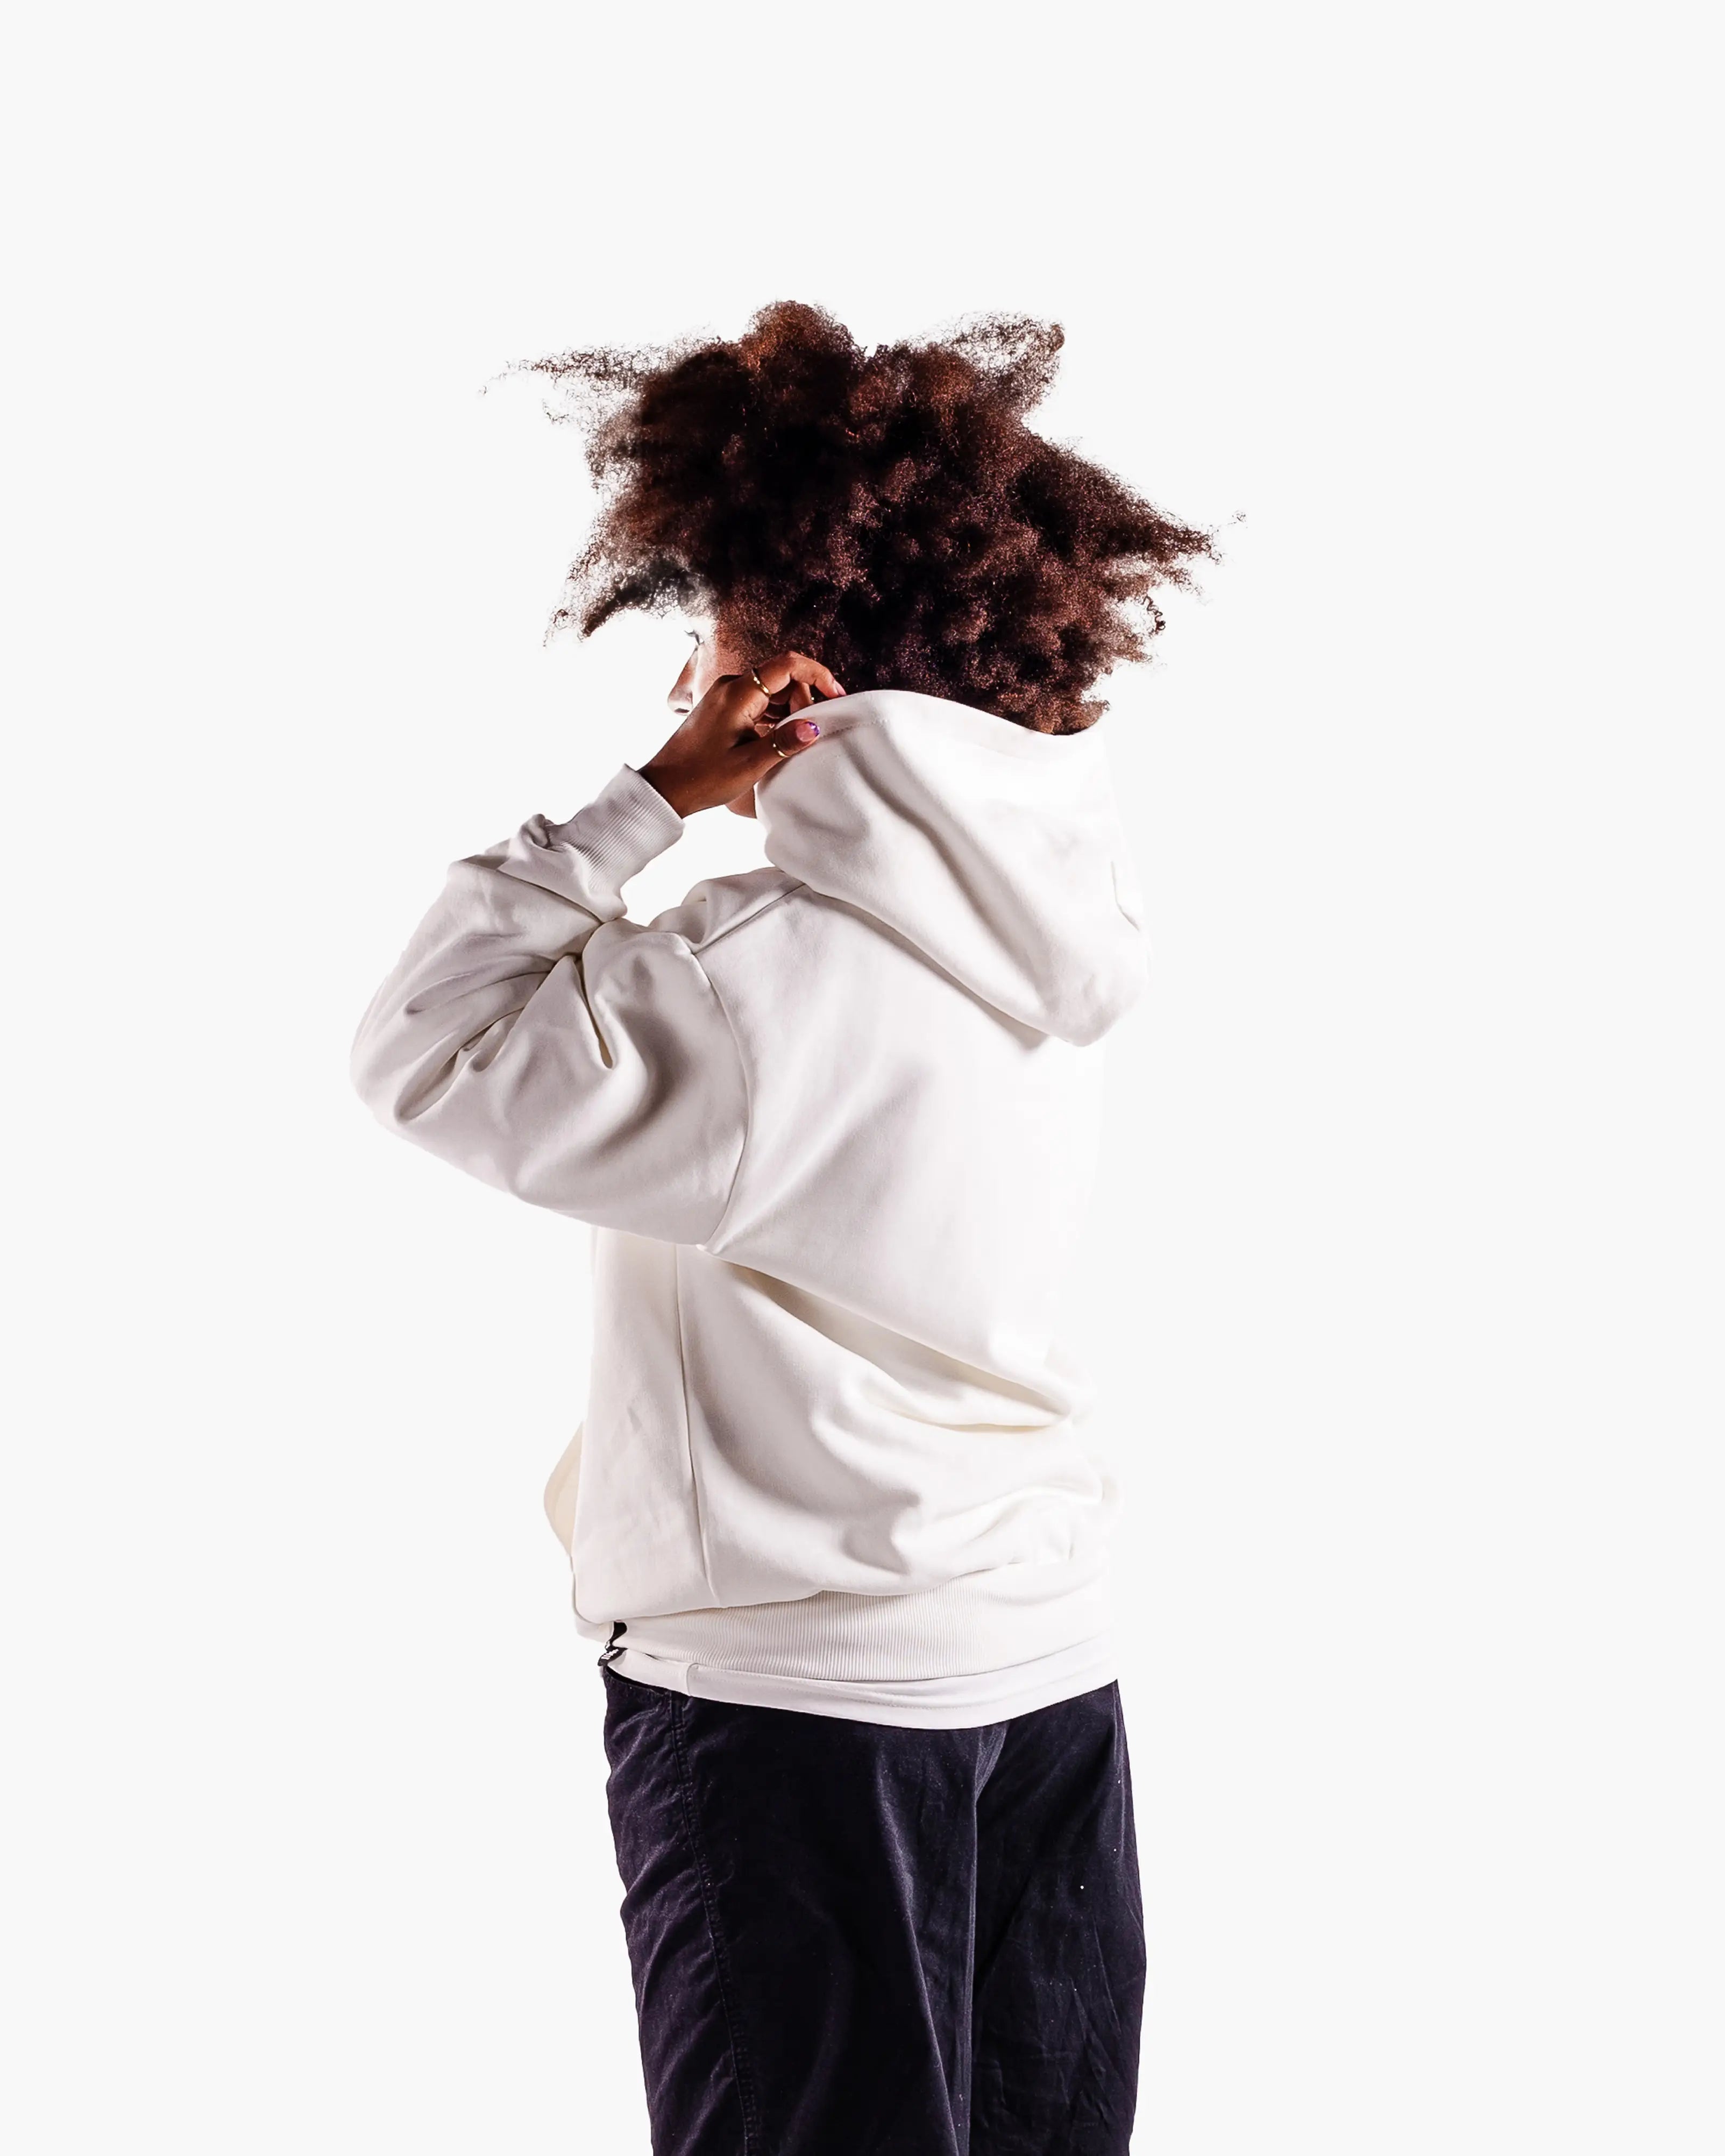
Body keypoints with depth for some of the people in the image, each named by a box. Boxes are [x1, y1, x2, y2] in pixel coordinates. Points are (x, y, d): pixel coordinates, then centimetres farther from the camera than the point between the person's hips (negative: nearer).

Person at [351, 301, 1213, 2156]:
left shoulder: (778, 968, -20)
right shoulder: (1037, 924, 5)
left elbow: (423, 1055, -16)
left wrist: (651, 797, -12)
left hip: (798, 1693, -8)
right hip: (1049, 1667, 8)